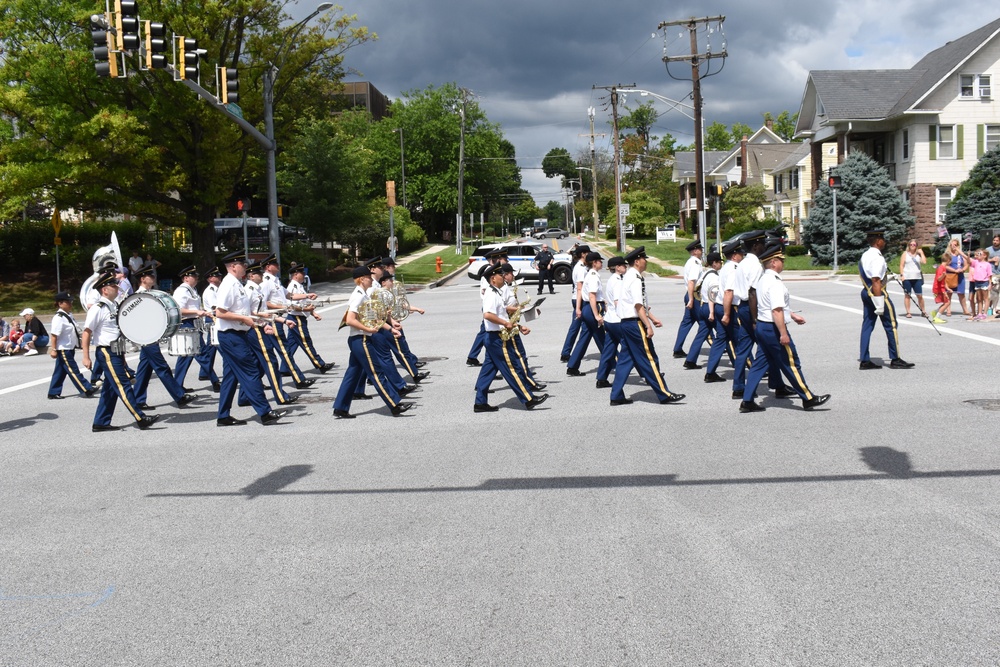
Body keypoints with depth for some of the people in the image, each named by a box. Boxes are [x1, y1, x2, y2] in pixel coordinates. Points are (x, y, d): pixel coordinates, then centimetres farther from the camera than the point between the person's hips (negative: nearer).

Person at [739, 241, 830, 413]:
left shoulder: (763, 280, 12)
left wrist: (792, 315, 29)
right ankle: (808, 399, 12)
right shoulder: (775, 282, -19)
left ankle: (747, 401, 10)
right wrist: (783, 334, -24)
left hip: (762, 327, 10)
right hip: (773, 328, -10)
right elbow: (776, 310, -26)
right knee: (791, 364, 1)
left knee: (760, 364, 12)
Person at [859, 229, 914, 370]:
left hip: (866, 293, 9)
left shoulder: (864, 256, 11)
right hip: (878, 294, -9)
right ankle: (895, 359, 9)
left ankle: (865, 361, 8)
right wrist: (879, 304, -24)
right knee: (891, 326, 2)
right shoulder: (877, 258, -18)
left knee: (867, 326, 8)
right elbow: (876, 281, -24)